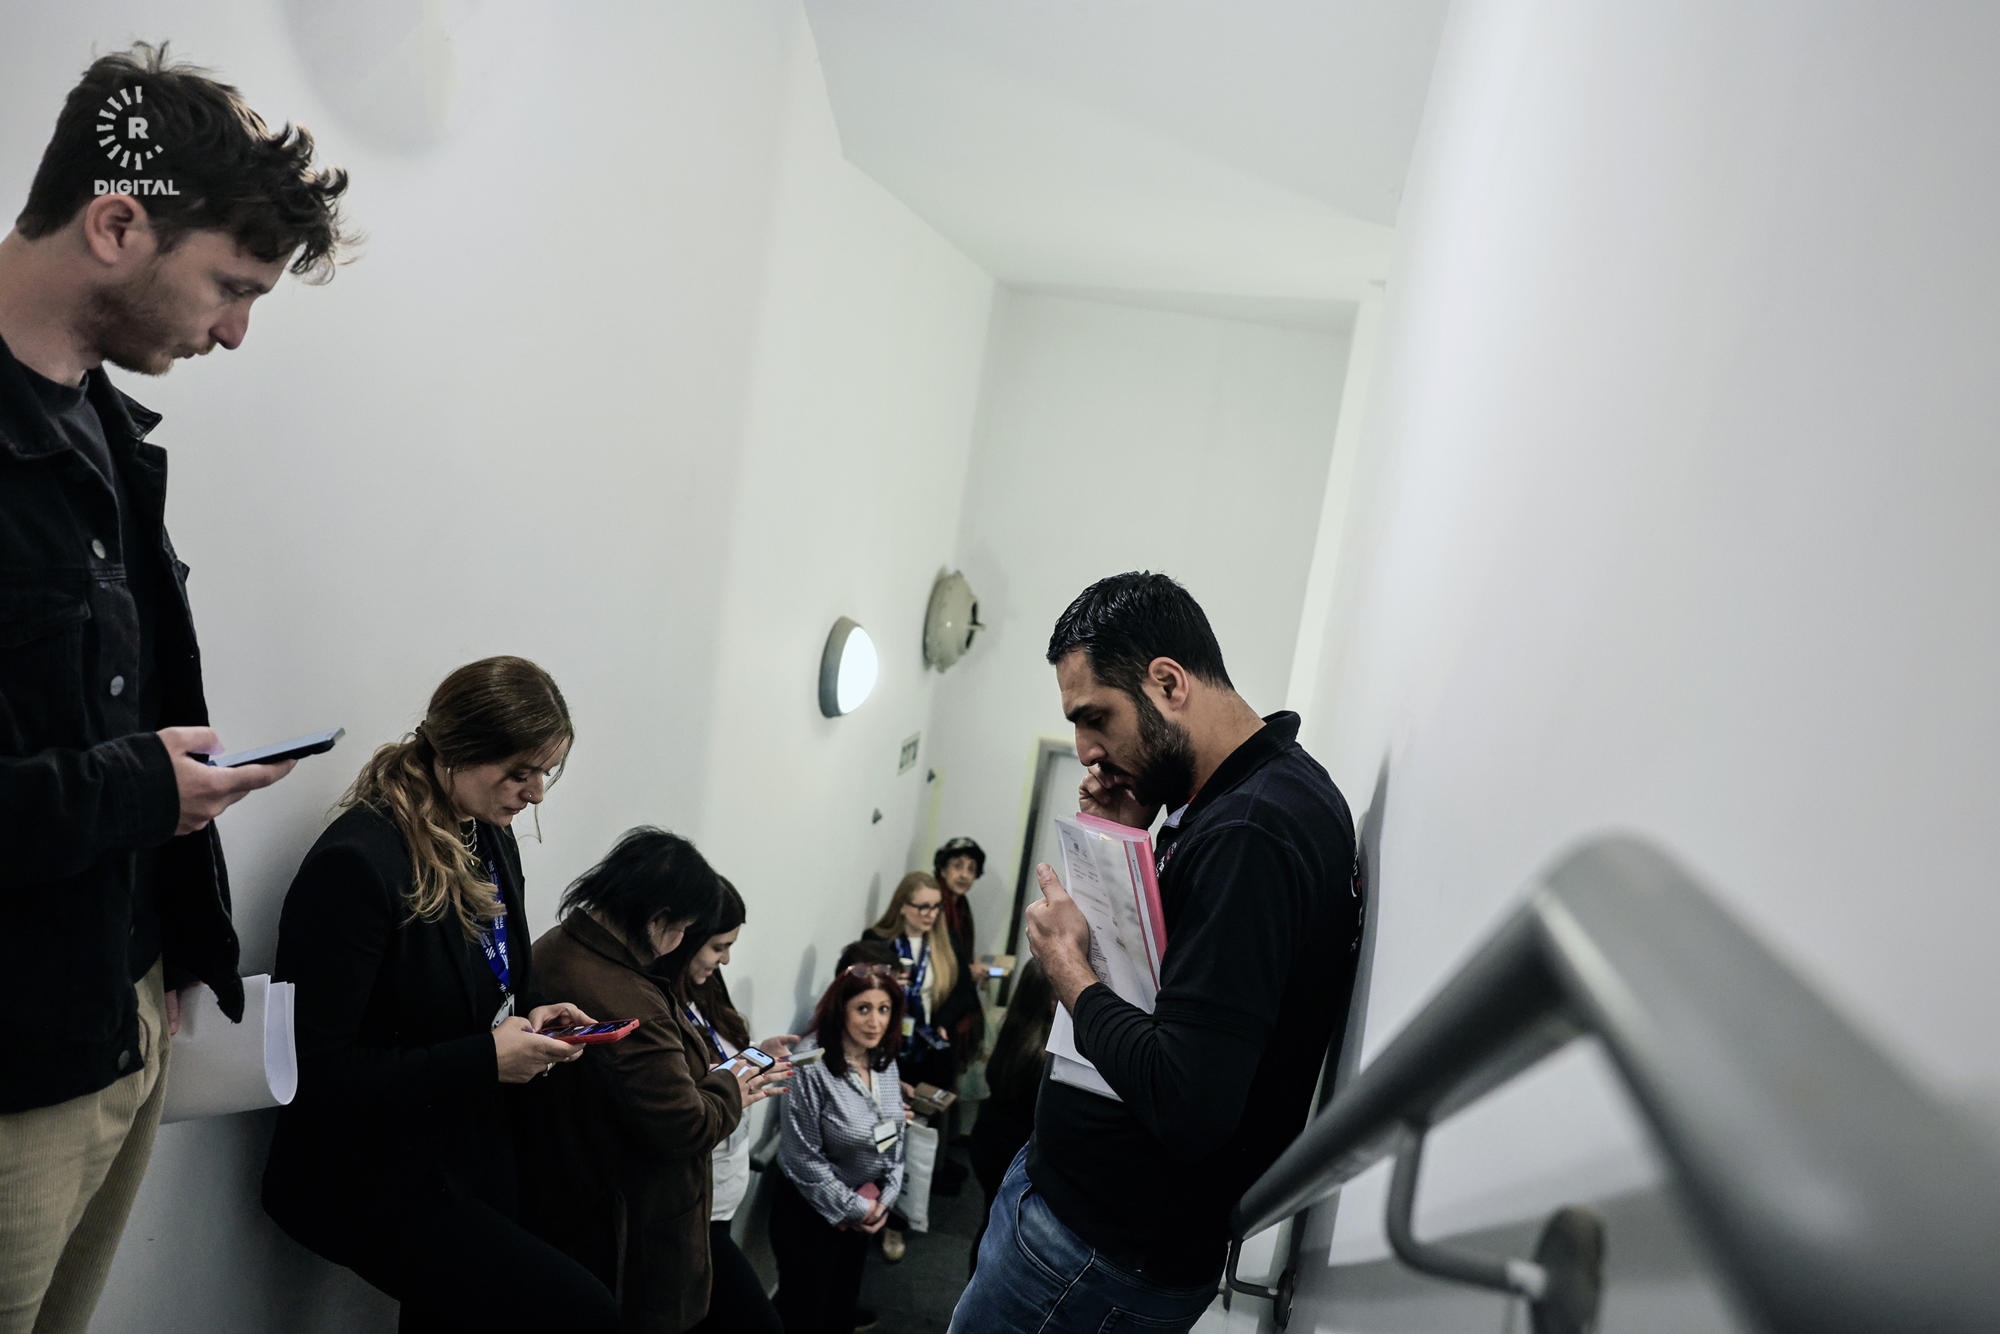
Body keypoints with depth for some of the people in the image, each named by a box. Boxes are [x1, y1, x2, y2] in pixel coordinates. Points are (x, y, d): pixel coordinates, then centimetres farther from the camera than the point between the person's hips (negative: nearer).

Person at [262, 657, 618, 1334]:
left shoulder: (490, 838, 3)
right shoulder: (355, 864, -23)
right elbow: (315, 1073, -22)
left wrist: (531, 1017, -3)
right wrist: (486, 1057, -23)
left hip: (479, 1151, 8)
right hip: (372, 1177, -8)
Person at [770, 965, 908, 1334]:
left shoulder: (884, 1060, -5)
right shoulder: (813, 1066, -26)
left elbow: (893, 1134, 6)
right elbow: (803, 1156, -22)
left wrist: (885, 1199, -2)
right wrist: (854, 1207, -14)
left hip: (864, 1209, 6)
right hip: (811, 1210, -6)